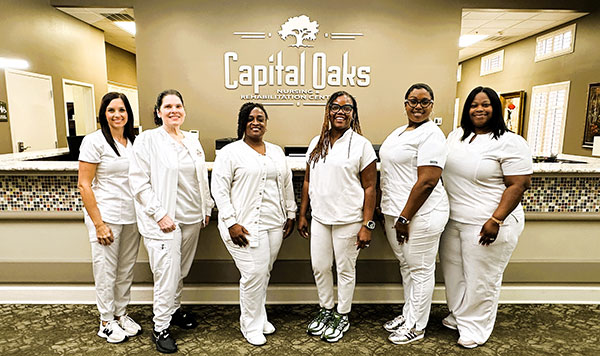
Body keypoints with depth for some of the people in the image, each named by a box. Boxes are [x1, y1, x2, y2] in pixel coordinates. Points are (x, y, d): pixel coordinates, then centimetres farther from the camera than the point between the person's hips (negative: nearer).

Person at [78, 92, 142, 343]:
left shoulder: (133, 142, 8)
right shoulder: (94, 141, -8)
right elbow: (84, 185, -11)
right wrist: (98, 224, -15)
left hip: (131, 217, 5)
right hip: (106, 217, -5)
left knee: (126, 269, 15)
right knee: (106, 271, 7)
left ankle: (121, 313, 33)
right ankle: (106, 321, 25)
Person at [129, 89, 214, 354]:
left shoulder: (193, 141, 11)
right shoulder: (147, 139, -7)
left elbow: (202, 178, 16)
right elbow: (138, 182, -11)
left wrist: (207, 208, 12)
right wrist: (159, 214, -16)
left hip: (192, 218, 6)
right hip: (165, 220, -6)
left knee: (181, 271, 17)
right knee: (167, 275, -2)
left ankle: (174, 309, 39)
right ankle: (160, 327, 17)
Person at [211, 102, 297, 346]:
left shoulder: (277, 152, 14)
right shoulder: (230, 152, -4)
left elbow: (287, 185, 18)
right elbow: (219, 189, -8)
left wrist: (291, 214, 15)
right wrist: (231, 223, -14)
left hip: (275, 224, 6)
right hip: (245, 225, -5)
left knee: (264, 273, 13)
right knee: (254, 274, -5)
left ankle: (259, 317, 32)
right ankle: (251, 326, 16)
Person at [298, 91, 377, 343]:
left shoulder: (361, 145, -6)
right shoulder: (317, 143, 8)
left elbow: (369, 188, -8)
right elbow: (308, 181, 12)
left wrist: (367, 225, -12)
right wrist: (302, 214, 11)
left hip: (348, 220, -4)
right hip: (319, 218, 5)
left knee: (345, 269, 10)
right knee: (319, 267, 13)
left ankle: (342, 316, 31)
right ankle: (326, 310, 37)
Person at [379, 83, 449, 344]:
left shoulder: (431, 135, -14)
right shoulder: (398, 132, 14)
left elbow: (427, 181, -21)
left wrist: (405, 218, -19)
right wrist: (392, 214, 16)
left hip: (420, 215, -8)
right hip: (394, 212, 9)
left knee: (420, 270, 6)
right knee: (405, 265, 19)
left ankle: (416, 327, 22)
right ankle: (408, 313, 37)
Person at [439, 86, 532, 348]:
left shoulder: (511, 143, -11)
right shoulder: (456, 135, 8)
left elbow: (518, 185, -15)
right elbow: (438, 170, 16)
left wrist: (496, 221, -22)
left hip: (486, 225, -6)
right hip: (452, 221, 7)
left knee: (481, 279, 7)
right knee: (453, 272, 19)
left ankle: (475, 329, 28)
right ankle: (458, 316, 41)